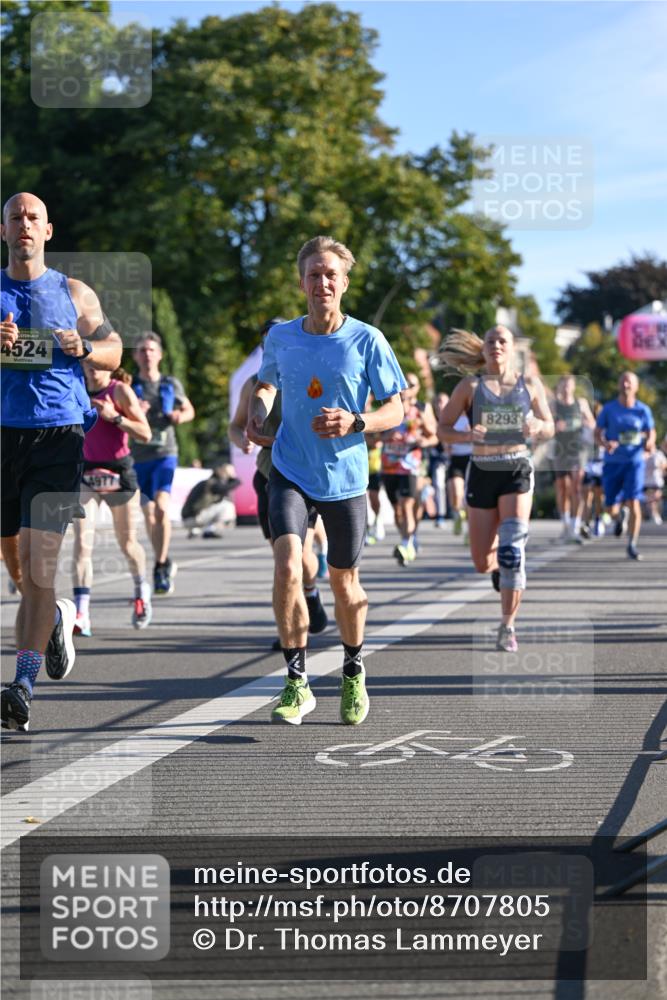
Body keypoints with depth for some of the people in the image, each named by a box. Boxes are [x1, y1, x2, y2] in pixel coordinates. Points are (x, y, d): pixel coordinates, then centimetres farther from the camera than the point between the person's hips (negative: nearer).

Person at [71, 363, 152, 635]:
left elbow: (145, 434, -12)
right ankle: (81, 614, -20)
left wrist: (115, 417, -24)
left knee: (127, 543, 12)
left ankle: (141, 591, 43)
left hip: (118, 472, -2)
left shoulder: (120, 391, -7)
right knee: (82, 539, -15)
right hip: (86, 471, 2)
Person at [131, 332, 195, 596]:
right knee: (149, 513, 8)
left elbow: (189, 410, 19)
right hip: (138, 457, 2)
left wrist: (180, 416, -4)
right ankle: (165, 564, 26)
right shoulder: (129, 386, 2)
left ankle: (160, 567, -17)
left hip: (165, 454, -2)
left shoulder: (171, 384, 5)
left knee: (161, 507, -21)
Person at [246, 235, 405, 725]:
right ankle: (297, 683, -10)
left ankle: (354, 671, 38)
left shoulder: (366, 340, -7)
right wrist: (256, 414, -1)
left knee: (344, 582, 11)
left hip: (345, 478, 0)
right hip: (290, 470, 1)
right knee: (287, 566, -20)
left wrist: (355, 423, -21)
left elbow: (395, 409, -3)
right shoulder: (280, 336, 0)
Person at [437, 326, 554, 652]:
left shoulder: (530, 386, 4)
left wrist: (537, 427, -12)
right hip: (482, 472, 1)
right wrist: (467, 435, -22)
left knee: (512, 547, -20)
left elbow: (549, 428, 12)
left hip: (518, 470, -1)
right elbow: (442, 429, -1)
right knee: (482, 562, 4)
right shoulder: (470, 386, 0)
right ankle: (498, 564, 43)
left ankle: (507, 626, -14)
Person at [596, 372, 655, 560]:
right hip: (612, 462, 1)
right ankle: (619, 517, 40)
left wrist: (649, 442, -13)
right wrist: (605, 443, -20)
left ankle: (632, 546, -5)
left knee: (633, 502, -15)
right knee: (611, 508, 1)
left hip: (634, 461, -1)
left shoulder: (643, 410, 2)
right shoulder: (608, 409, 0)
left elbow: (651, 432, 11)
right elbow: (597, 434, 3)